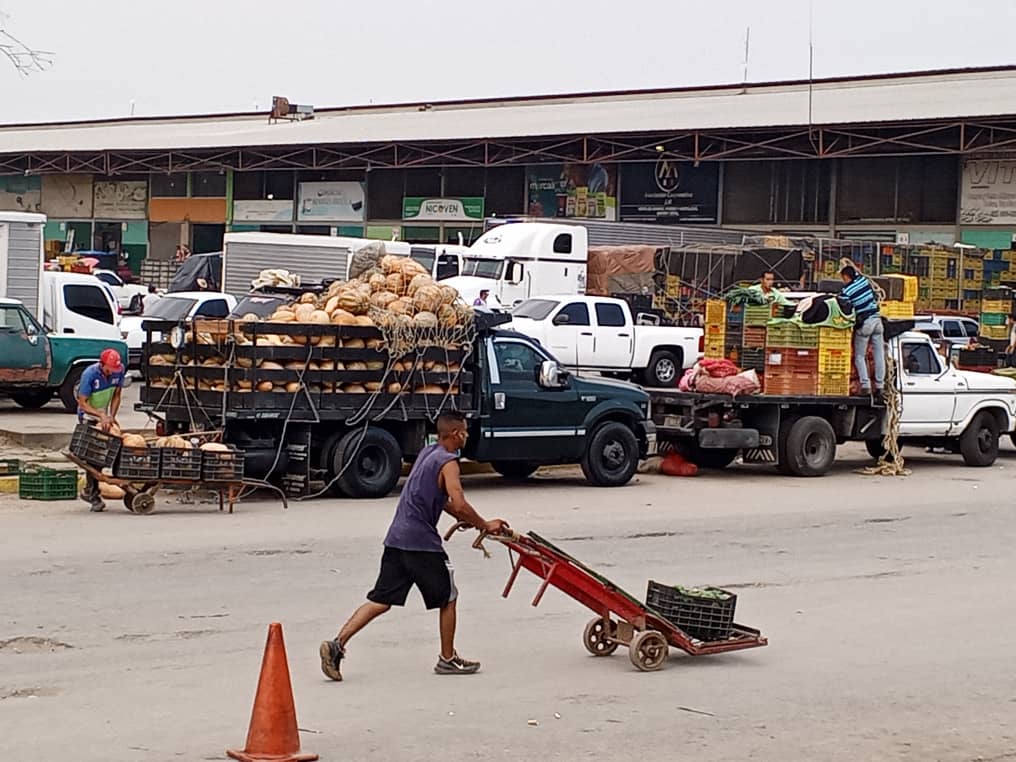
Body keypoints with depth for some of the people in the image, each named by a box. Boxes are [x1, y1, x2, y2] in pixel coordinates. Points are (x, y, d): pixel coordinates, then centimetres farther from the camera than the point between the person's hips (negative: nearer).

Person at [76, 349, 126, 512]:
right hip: (88, 415, -5)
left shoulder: (118, 372, -15)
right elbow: (82, 402, -25)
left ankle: (89, 491, 21)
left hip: (104, 415, 5)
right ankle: (93, 494, -10)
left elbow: (116, 395, -2)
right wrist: (101, 415, -35)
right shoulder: (90, 374, -28)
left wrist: (111, 416, -15)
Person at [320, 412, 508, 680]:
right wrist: (484, 525, -8)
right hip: (421, 542, -8)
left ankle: (337, 645, -7)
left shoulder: (428, 453, 17)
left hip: (397, 538, 8)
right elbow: (460, 505, -22)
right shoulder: (448, 462, -10)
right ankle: (448, 659, 20)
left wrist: (467, 520, 21)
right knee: (448, 599, 11)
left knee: (380, 601, 5)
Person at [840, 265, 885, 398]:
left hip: (864, 323, -5)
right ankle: (880, 386, 7)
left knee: (859, 356, 5)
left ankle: (865, 385, -7)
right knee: (879, 355, 7)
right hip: (877, 319, 5)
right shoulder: (863, 279, 5)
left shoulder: (845, 291, -9)